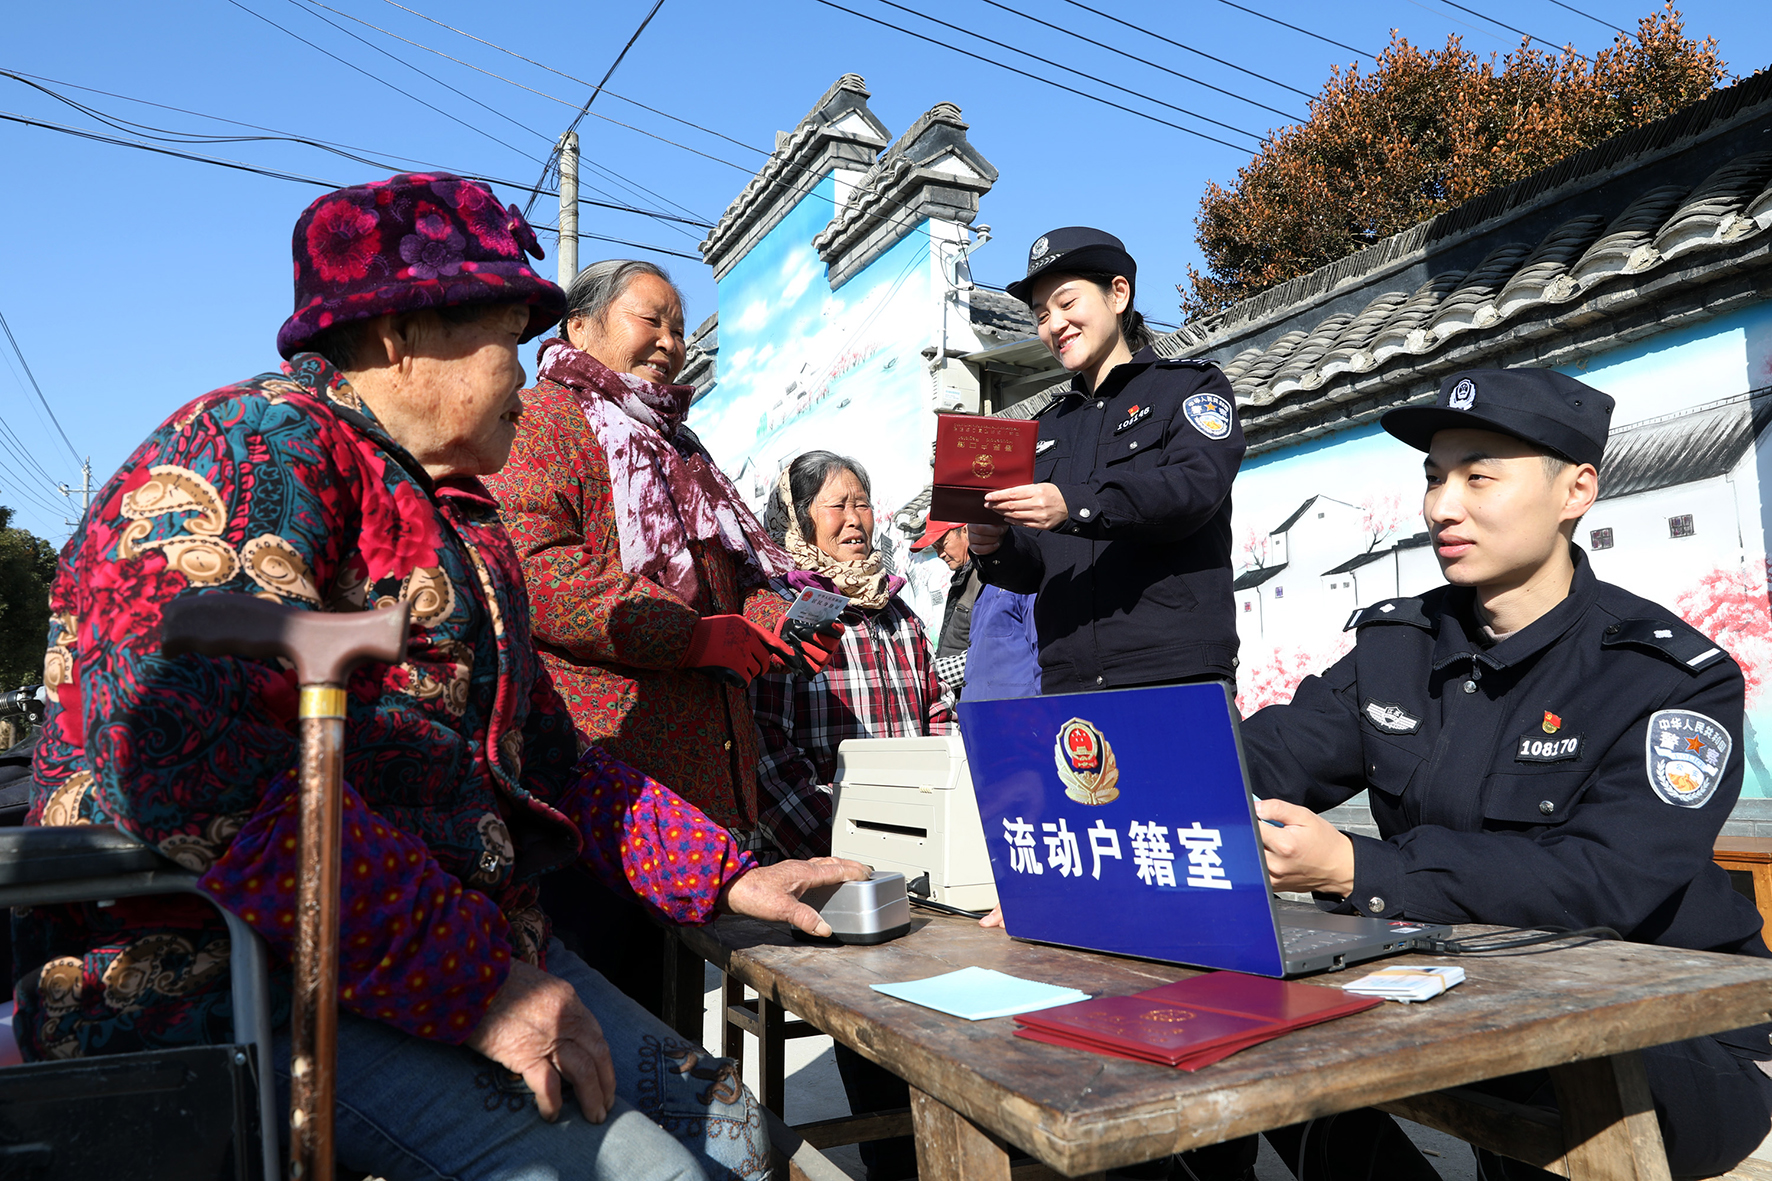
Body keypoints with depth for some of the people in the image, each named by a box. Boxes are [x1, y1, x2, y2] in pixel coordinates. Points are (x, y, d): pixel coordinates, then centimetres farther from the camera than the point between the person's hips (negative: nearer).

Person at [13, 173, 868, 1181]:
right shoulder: (268, 442, -10)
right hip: (226, 978, -9)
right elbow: (183, 759, -25)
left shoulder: (462, 522, 20)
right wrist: (476, 982, -24)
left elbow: (549, 758, 22)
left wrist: (731, 878, 13)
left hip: (475, 941, 9)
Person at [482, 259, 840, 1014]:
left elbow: (723, 571, 29)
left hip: (693, 773, 8)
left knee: (658, 998, 14)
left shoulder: (673, 444, 26)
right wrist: (693, 637, -16)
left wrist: (770, 618, 5)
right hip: (591, 769, -8)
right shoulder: (539, 418, -2)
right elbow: (529, 571, -17)